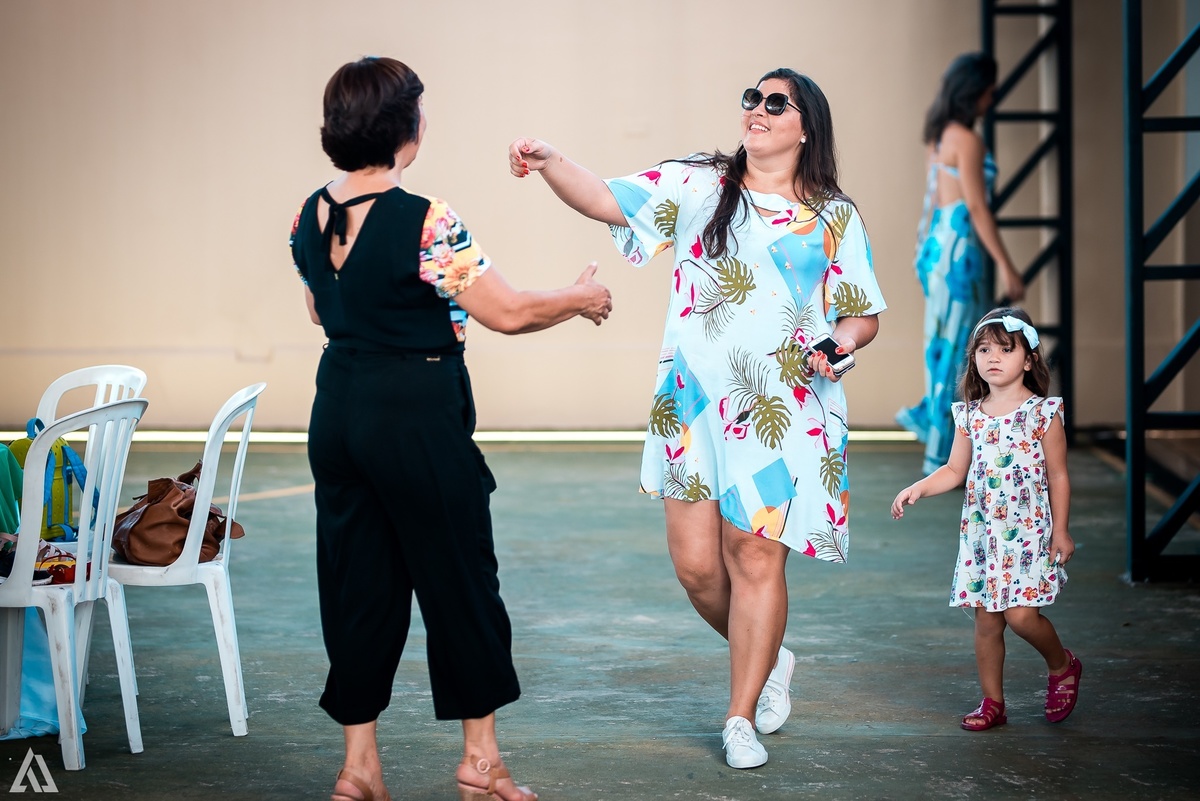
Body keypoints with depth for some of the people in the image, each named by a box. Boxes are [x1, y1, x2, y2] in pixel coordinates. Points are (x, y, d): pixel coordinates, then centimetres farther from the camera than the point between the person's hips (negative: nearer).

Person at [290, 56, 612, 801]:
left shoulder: (312, 216, 2)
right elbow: (510, 314, -17)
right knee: (458, 579, 9)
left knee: (357, 583, 13)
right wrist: (580, 298, 1)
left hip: (338, 411, 7)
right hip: (417, 415, -6)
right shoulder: (425, 223, -20)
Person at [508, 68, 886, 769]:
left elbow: (864, 317, 10)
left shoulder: (835, 218, 7)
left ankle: (741, 718, 10)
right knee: (696, 564, 1)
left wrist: (838, 344, -12)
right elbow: (607, 201, -1)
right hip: (696, 404, 1)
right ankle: (768, 657, 30)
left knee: (758, 559, -3)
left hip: (785, 413, -1)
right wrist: (550, 164, -19)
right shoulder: (697, 184, 7)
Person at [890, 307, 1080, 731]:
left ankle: (1062, 665, 16)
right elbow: (955, 471, 12)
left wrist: (1060, 530, -4)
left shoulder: (1042, 413, -5)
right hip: (980, 532, 4)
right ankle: (992, 701, 16)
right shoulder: (970, 415, 6)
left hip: (1027, 531, -4)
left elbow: (1058, 476, -1)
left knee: (1021, 614, -13)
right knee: (986, 620, 5)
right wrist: (918, 488, -5)